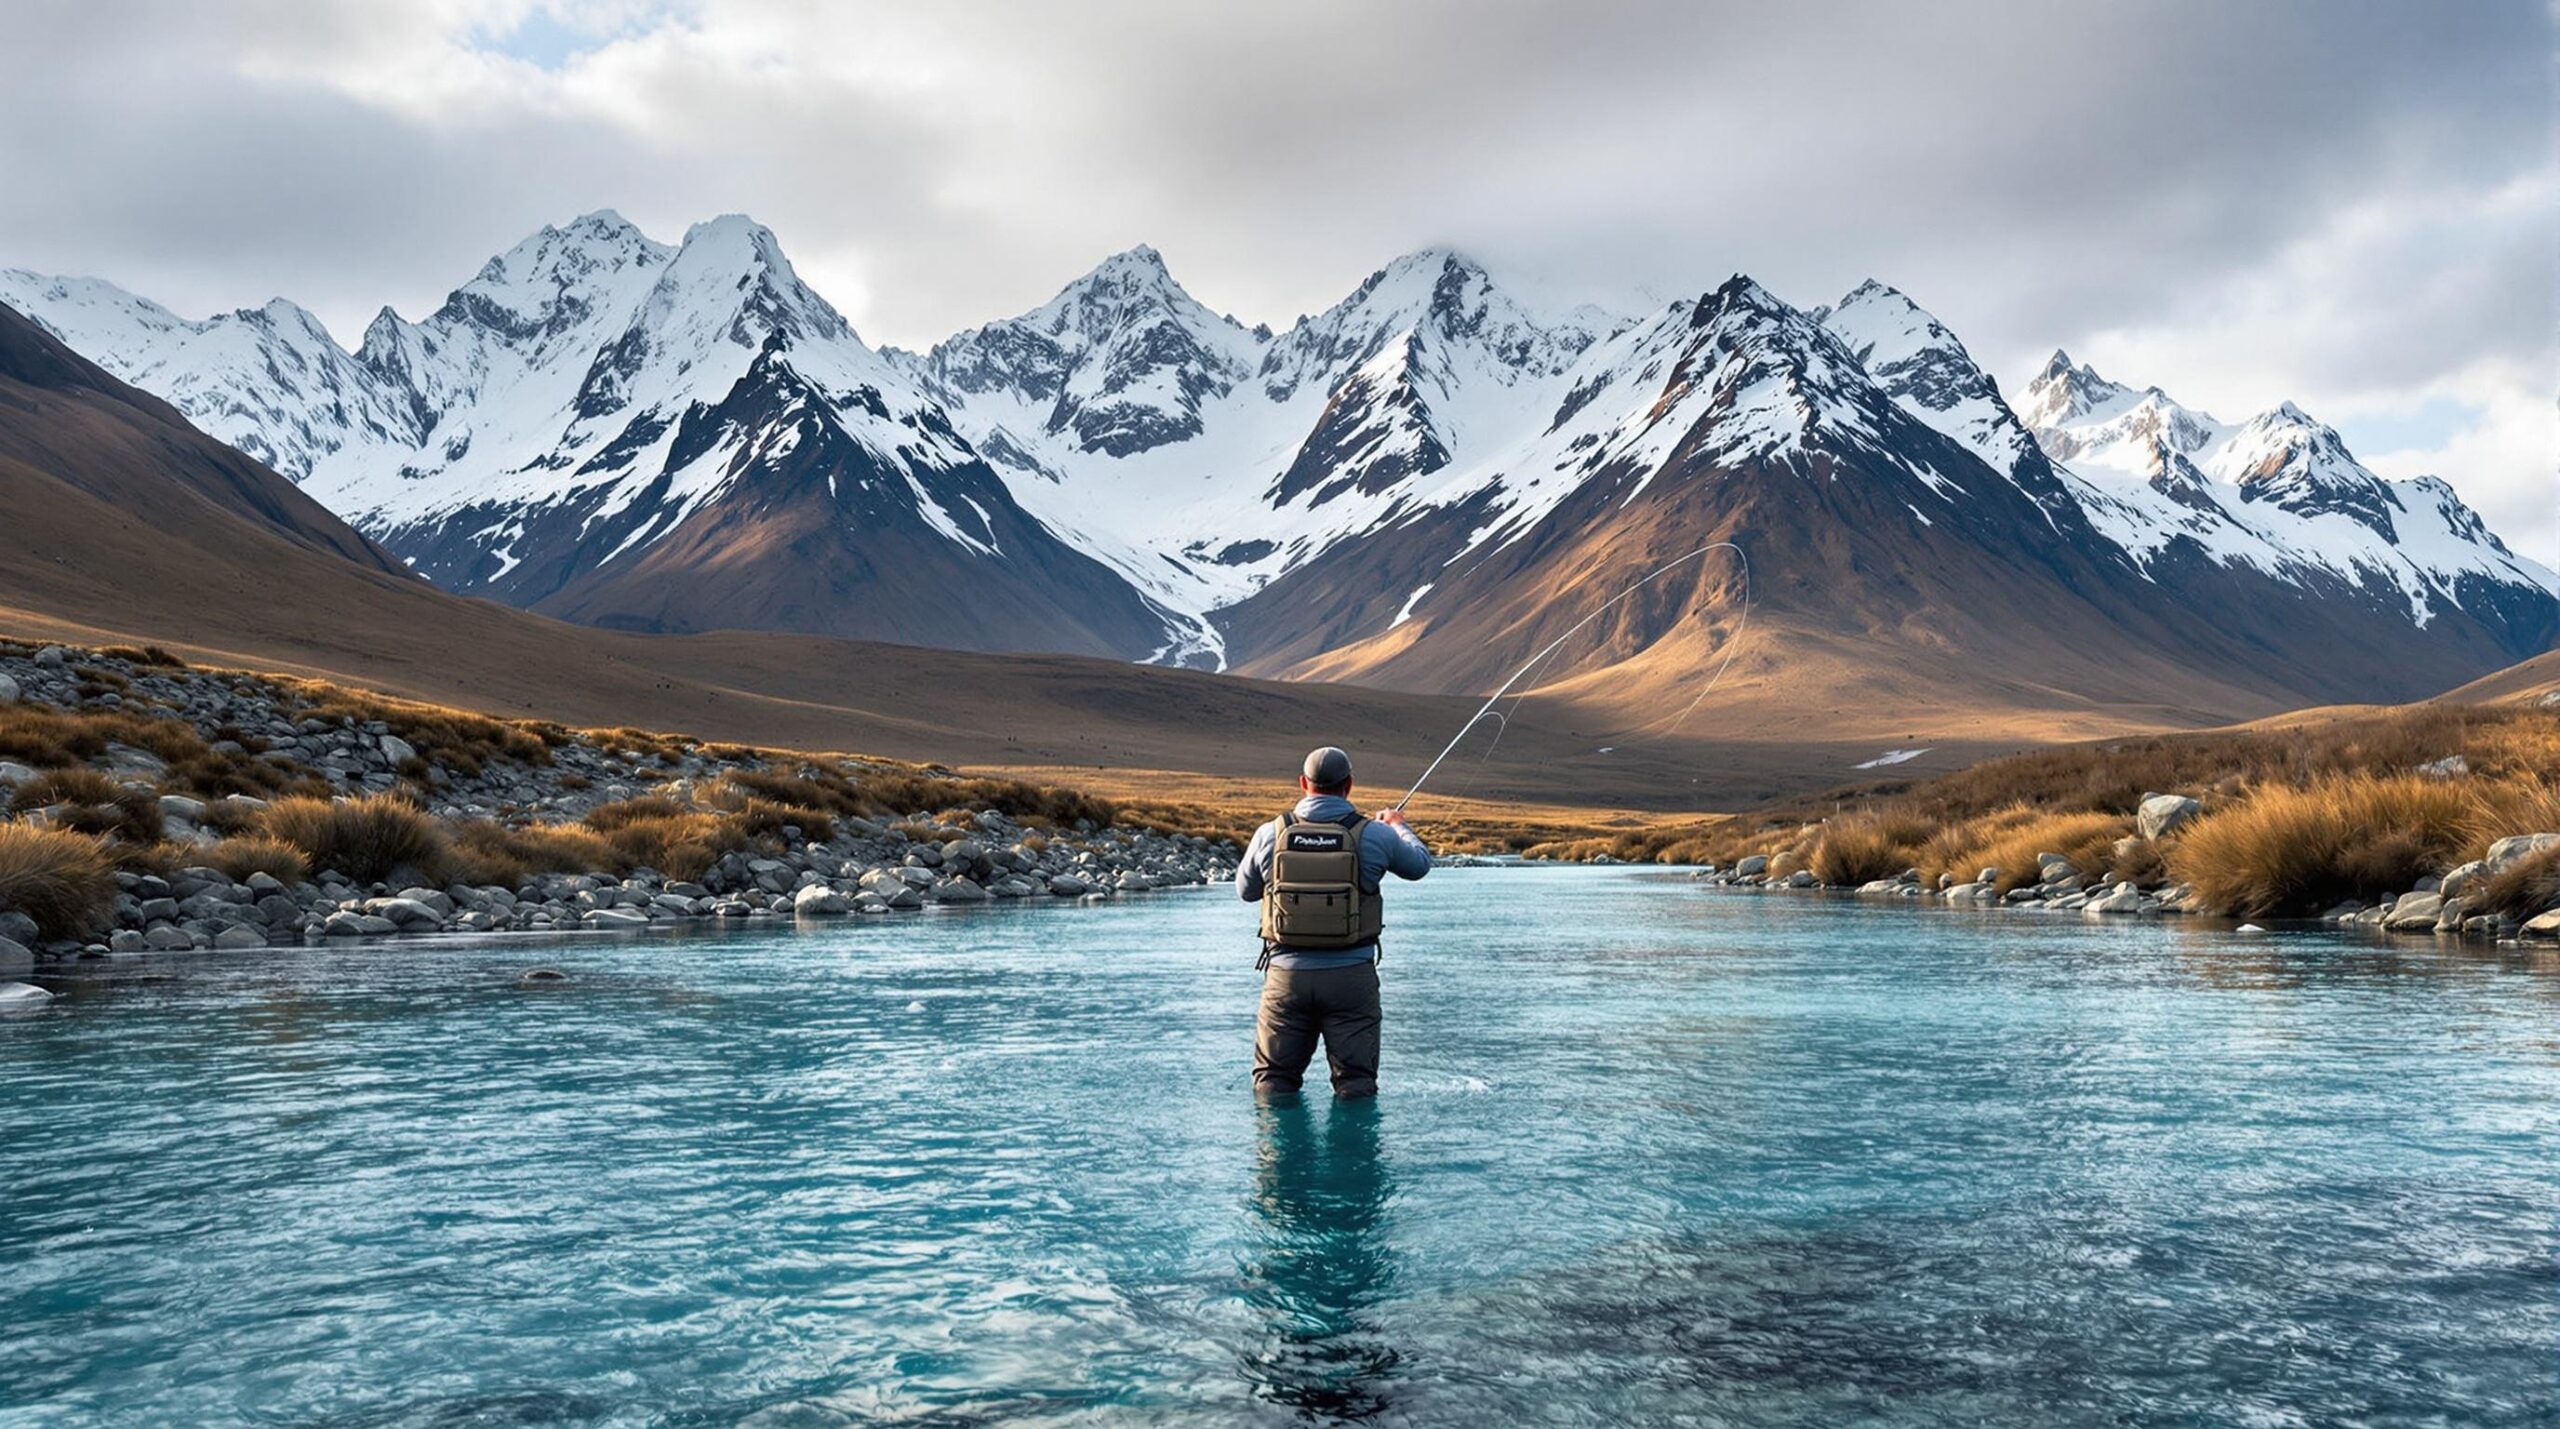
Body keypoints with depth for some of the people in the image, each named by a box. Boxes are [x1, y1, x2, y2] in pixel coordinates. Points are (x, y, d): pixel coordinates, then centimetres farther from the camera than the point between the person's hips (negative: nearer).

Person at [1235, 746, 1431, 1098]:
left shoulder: (1270, 834, -3)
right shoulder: (1374, 835, -5)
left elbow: (1245, 891, 13)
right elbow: (1419, 865, 15)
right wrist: (1398, 826, 35)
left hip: (1287, 974, 1)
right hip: (1351, 976, -1)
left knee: (1273, 1081, 12)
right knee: (1356, 1085, 8)